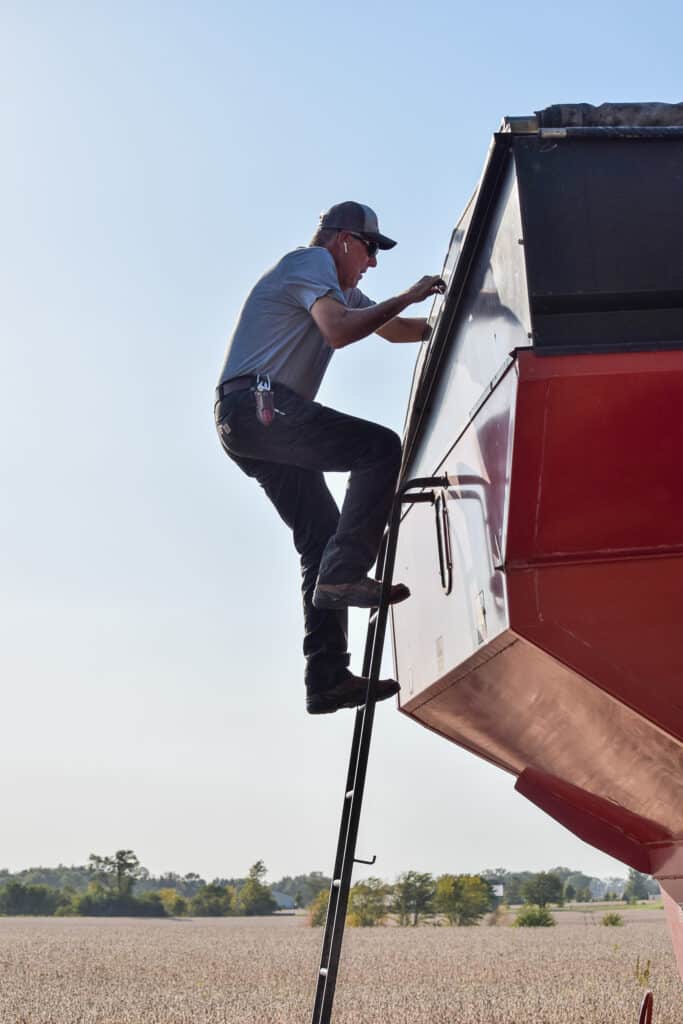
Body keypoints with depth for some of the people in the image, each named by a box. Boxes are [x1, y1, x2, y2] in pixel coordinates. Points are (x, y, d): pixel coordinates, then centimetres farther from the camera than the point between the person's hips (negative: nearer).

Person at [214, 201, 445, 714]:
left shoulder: (339, 287, 31)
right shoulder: (312, 261, -1)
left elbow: (393, 329, 33)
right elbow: (339, 330, -19)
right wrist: (406, 298, -14)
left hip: (246, 422, 10)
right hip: (257, 402, -10)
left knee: (322, 539, 3)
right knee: (381, 448, -19)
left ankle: (327, 678, -2)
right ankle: (344, 574, -26)